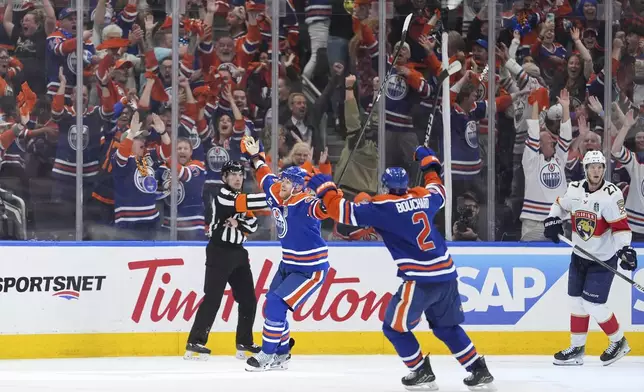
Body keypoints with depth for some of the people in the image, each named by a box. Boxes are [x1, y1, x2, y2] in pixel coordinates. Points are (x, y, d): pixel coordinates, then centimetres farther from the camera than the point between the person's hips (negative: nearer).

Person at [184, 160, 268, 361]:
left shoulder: (240, 199, 15)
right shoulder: (222, 196, -11)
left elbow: (252, 226, 6)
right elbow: (247, 203, -27)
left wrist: (238, 222, -15)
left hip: (237, 254, 9)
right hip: (219, 254, -9)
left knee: (248, 299, 9)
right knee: (213, 298, -14)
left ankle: (244, 343, 18)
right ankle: (195, 342, -15)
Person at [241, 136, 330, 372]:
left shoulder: (303, 204, -23)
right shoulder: (276, 196, 0)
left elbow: (322, 209, -43)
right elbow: (267, 178, 21)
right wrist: (255, 157, 27)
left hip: (311, 269, -9)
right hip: (288, 264, 9)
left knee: (276, 304, -15)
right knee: (272, 306, 10)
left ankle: (268, 355, -4)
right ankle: (281, 355, 25)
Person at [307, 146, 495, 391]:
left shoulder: (383, 207, -8)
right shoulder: (423, 197, 10)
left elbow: (346, 212, -10)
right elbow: (439, 192, 35)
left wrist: (325, 189, 4)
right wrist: (430, 165, 49)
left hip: (421, 279, -7)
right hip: (447, 274, 7)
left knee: (395, 327, 11)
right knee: (446, 327, 23)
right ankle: (479, 371, 19)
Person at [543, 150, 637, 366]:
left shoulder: (611, 194, -19)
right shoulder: (574, 190, -2)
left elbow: (620, 226, -20)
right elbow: (560, 205, 19)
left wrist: (625, 248, -33)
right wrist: (552, 219, 1)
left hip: (603, 259, -6)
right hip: (580, 255, 6)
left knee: (593, 304, -9)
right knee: (576, 301, 9)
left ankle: (619, 342, 11)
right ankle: (577, 348, 22)